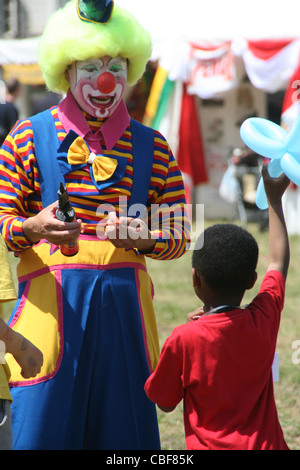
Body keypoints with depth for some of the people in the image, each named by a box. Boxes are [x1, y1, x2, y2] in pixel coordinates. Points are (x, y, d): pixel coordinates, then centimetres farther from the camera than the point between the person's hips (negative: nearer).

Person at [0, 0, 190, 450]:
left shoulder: (150, 146, 10)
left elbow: (178, 236, 11)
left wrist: (142, 237, -10)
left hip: (124, 302, 2)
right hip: (51, 298, -2)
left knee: (123, 427, 3)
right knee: (40, 425, -4)